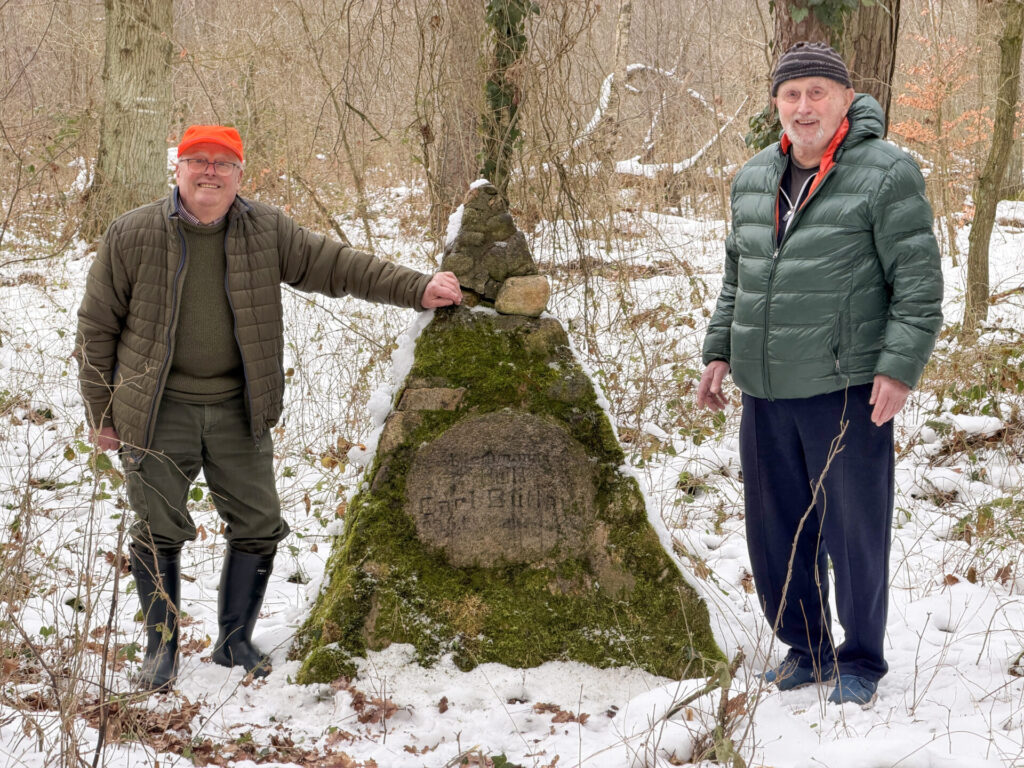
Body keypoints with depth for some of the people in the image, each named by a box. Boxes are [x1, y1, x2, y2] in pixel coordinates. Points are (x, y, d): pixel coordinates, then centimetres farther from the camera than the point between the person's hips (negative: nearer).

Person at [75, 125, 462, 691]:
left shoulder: (268, 231, 0)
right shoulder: (132, 236, -6)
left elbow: (338, 266, 2)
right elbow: (97, 326, 0)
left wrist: (416, 289, -8)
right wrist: (100, 411, 0)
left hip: (238, 409, 3)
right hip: (158, 411, -2)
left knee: (258, 527, 6)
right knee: (158, 532, 1)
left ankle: (235, 640, 24)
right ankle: (161, 646, 19)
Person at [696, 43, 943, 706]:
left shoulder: (886, 174, -7)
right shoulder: (754, 179, 12)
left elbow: (919, 282, -9)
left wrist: (900, 367, -16)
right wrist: (720, 351, 15)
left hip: (847, 390, -6)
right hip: (766, 393, 6)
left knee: (854, 533, 2)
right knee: (776, 531, 13)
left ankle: (860, 664, 18)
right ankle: (806, 649, 29)